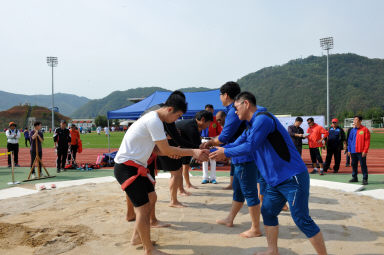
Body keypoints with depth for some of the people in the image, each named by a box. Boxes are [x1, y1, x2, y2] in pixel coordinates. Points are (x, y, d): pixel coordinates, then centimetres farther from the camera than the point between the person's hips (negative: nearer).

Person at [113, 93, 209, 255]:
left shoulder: (153, 119, 13)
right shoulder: (154, 121, -20)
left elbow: (157, 149, 14)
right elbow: (166, 150, -18)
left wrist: (173, 152, -3)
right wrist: (192, 152, -12)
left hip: (136, 166, 11)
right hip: (127, 167, -11)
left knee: (151, 198, 19)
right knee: (143, 207, -5)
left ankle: (137, 237, 33)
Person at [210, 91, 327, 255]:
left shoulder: (262, 118, -15)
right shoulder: (251, 127, 16)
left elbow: (250, 146, -21)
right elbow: (236, 144, 15)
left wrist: (225, 153, -10)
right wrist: (212, 152, 10)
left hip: (292, 178, -10)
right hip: (276, 181, 10)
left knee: (302, 220, -6)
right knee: (268, 213, 15)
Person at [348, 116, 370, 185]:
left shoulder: (365, 129, -5)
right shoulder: (352, 130, 10)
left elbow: (367, 141, -8)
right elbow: (349, 140, 14)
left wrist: (365, 151, -14)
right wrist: (349, 150, 8)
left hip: (361, 152, -5)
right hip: (353, 151, 5)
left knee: (363, 165, -2)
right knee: (354, 164, 12)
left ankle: (365, 179, 5)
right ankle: (354, 177, 24)